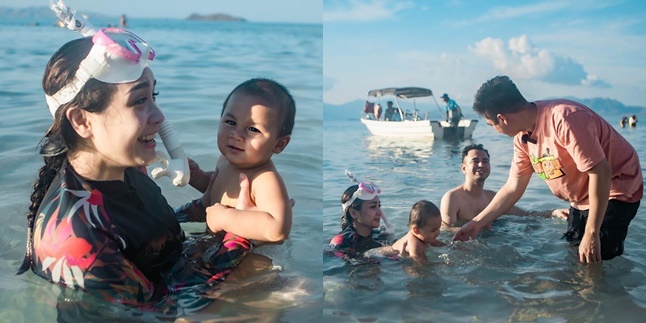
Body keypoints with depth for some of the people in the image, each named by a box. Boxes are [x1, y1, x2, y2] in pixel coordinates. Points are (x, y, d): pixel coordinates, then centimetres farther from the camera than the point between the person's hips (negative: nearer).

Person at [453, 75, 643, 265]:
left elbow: (600, 172, -31)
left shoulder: (564, 119, -32)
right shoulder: (522, 137, -4)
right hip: (582, 199, 8)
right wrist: (477, 223, 3)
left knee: (593, 263, -14)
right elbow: (512, 189, 4)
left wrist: (591, 234, -28)